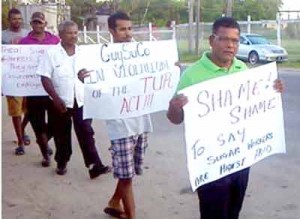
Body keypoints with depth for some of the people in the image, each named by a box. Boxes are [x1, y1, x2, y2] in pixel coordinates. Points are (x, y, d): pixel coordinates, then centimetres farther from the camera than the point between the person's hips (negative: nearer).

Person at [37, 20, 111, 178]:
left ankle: (95, 166, -2)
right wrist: (56, 99, -16)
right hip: (62, 102, -1)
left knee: (86, 134, -2)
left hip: (82, 101, 2)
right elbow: (45, 78, -8)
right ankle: (61, 163, 29)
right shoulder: (52, 53, -6)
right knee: (62, 135, 11)